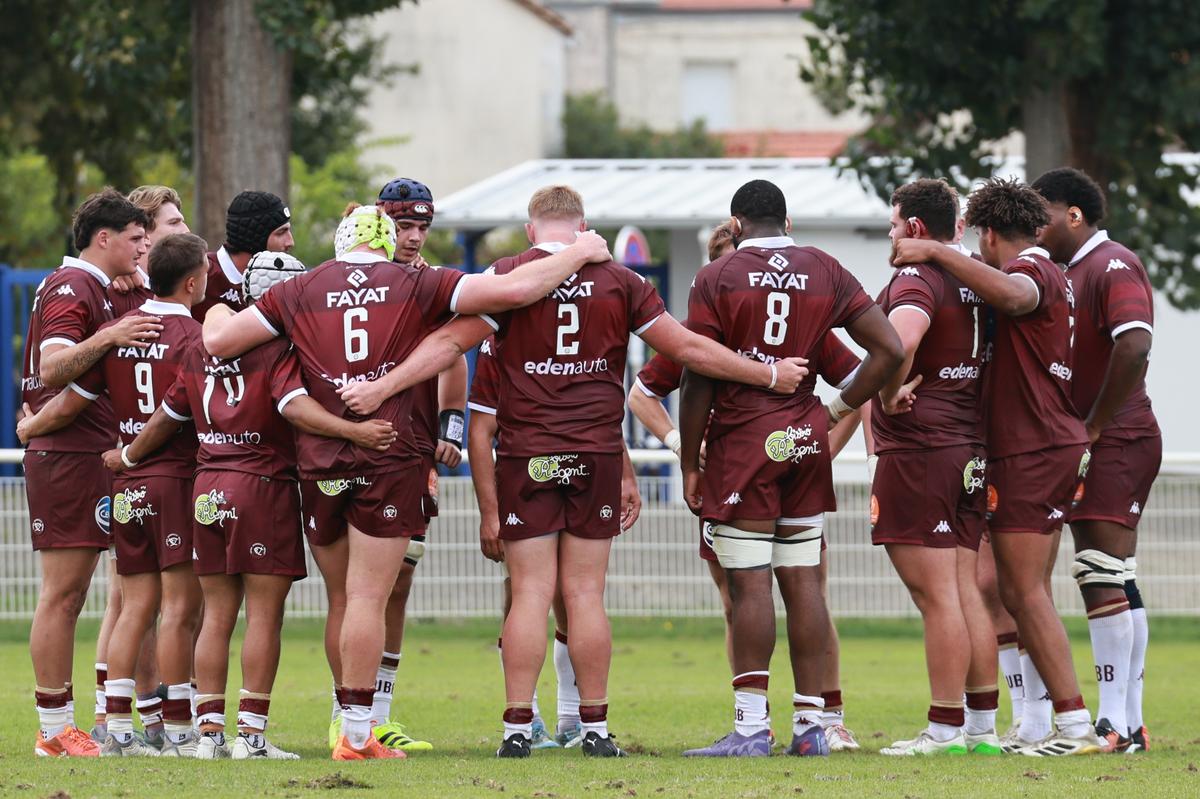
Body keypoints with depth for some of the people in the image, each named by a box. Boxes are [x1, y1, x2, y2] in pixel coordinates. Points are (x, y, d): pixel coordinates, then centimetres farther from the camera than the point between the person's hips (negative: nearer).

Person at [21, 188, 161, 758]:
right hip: (70, 455, -10)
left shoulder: (91, 288, 20)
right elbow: (52, 369, -23)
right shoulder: (72, 288, -10)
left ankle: (57, 726, 10)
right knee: (63, 593, -8)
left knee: (66, 595, 9)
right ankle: (56, 729, -8)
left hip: (88, 456, 10)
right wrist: (104, 339, -35)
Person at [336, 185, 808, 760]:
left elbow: (450, 342, -11)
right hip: (597, 454, 1)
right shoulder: (618, 281, 3)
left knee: (530, 593, -1)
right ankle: (595, 728, 5)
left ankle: (518, 728, -4)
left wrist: (383, 387, -9)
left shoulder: (509, 276, -2)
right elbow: (688, 349, 7)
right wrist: (769, 375, 17)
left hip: (526, 456, -1)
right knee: (586, 594, 5)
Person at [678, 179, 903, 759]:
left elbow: (698, 380, -6)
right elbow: (888, 349, 4)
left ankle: (751, 726, -9)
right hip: (805, 440, 5)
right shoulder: (825, 273, 8)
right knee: (803, 581, 7)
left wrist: (689, 464, 0)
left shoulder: (717, 279, -4)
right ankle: (810, 725, 8)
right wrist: (839, 410, 10)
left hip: (741, 440, -5)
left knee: (749, 583, -6)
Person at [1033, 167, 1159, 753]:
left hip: (1115, 442, -10)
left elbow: (1135, 346, -25)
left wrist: (1093, 427, -19)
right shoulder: (1069, 272, 19)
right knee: (1116, 584, 9)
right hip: (1087, 447, 10)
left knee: (1104, 579, -12)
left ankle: (1115, 723, -13)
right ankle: (1130, 721, 11)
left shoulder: (1114, 267, -12)